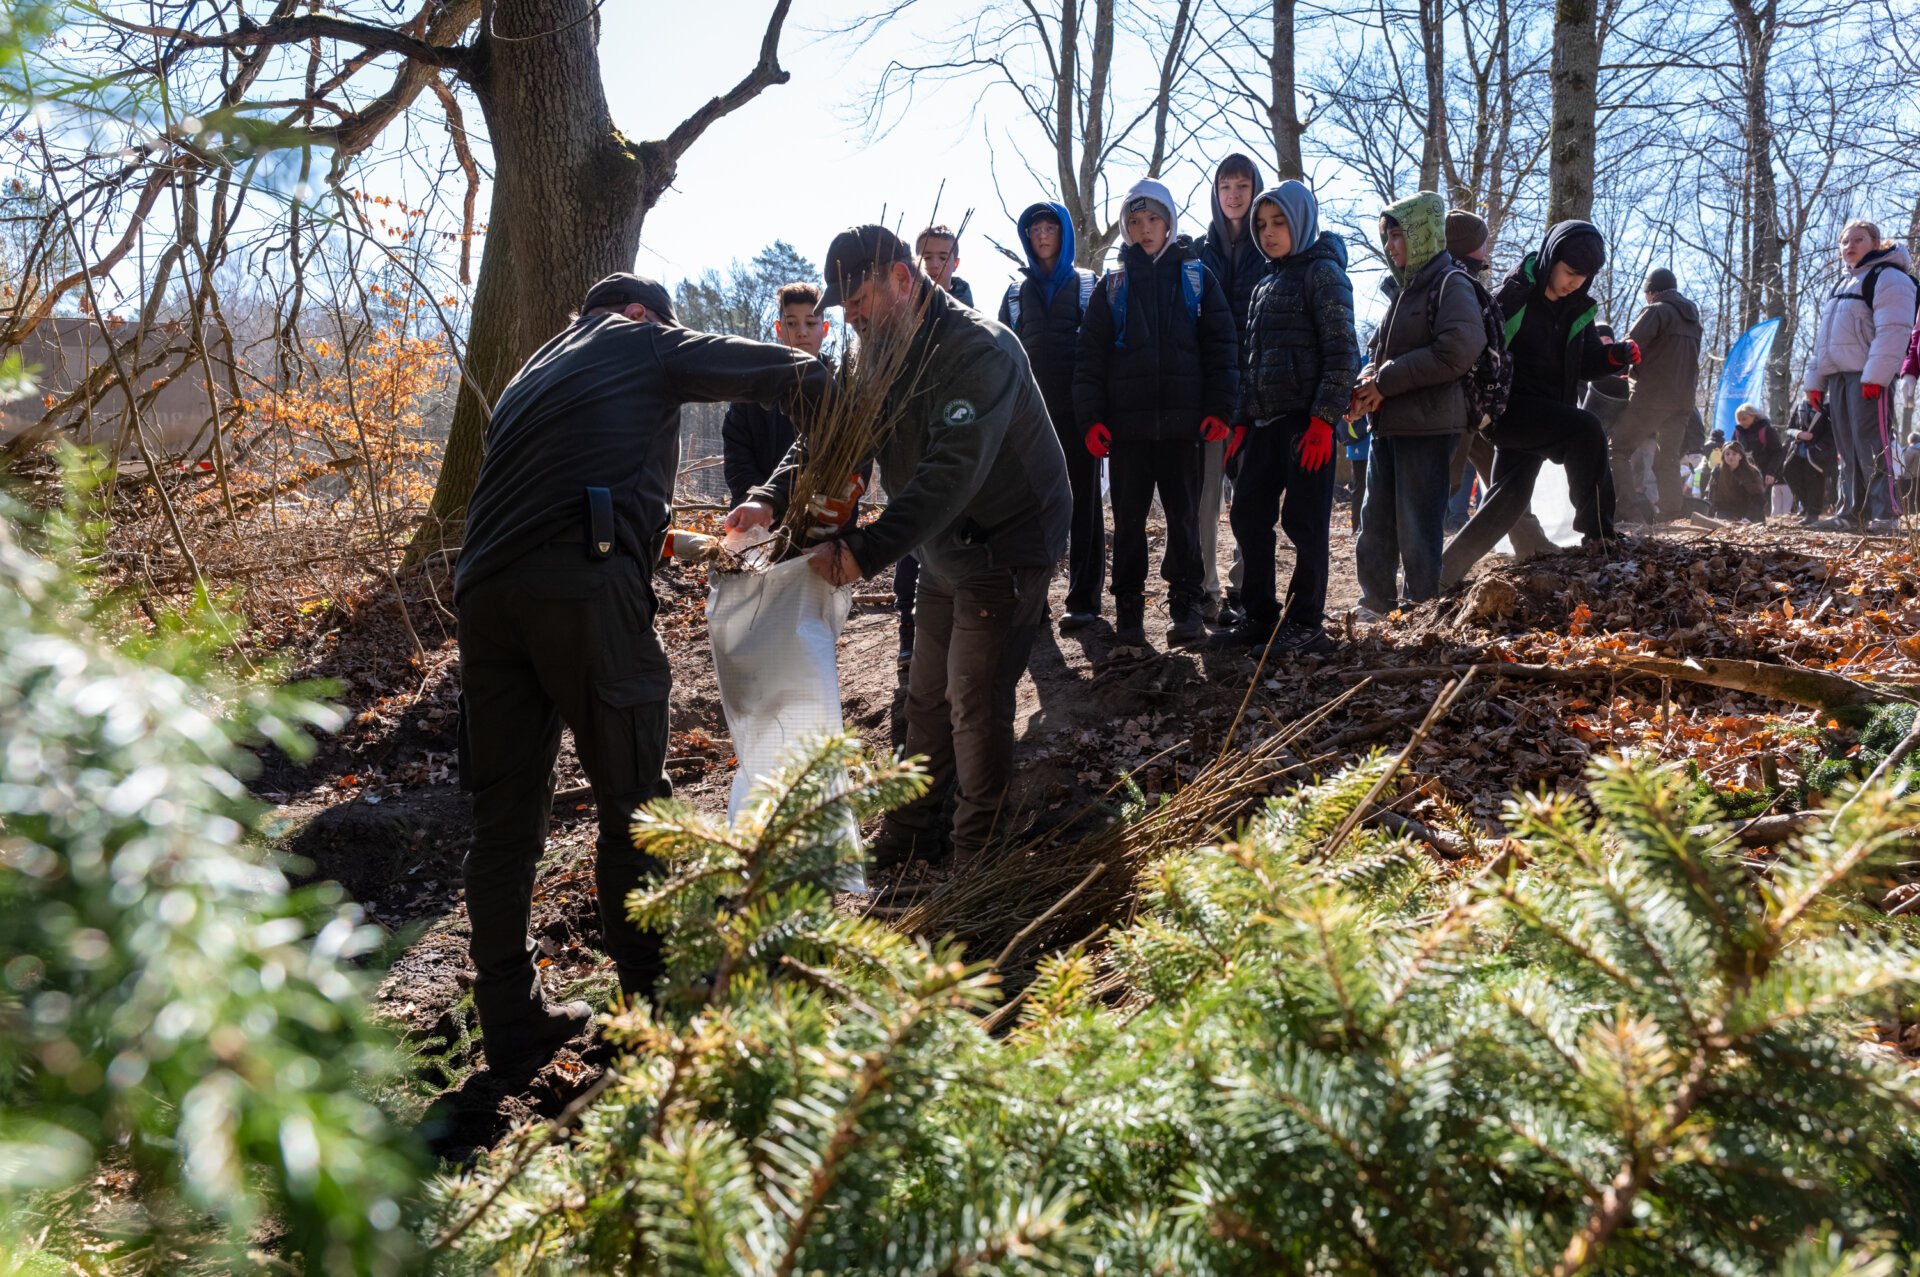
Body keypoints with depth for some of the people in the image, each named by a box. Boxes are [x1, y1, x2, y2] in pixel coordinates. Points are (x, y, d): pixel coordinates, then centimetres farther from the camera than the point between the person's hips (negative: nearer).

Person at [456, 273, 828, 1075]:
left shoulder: (532, 374, 32)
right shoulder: (644, 343, 14)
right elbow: (789, 375, 9)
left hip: (484, 589, 7)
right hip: (584, 584, -6)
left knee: (505, 815, 10)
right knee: (631, 805, 4)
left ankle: (511, 1026, 16)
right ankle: (654, 1006, 12)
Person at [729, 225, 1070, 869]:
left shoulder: (977, 351, -26)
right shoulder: (883, 355, 4)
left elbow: (951, 473, -36)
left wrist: (865, 551, -44)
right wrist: (772, 501, -22)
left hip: (1008, 546, -9)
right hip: (943, 552, 9)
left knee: (975, 704, -8)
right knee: (926, 699, 15)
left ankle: (977, 860, 5)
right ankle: (908, 838, 28)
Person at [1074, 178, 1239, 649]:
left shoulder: (1195, 276, 8)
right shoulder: (1113, 284, 10)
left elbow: (1221, 345, 3)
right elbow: (1090, 354, 6)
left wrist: (1218, 409, -7)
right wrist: (1091, 417, -5)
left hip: (1182, 419, -1)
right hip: (1127, 422, 1)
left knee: (1184, 515, 4)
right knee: (1129, 518, 4)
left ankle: (1186, 606, 10)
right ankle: (1129, 610, 10)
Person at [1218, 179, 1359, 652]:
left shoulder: (1322, 272, -4)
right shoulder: (1266, 283, 19)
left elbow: (1342, 352, -12)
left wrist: (1324, 418, -18)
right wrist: (1242, 420, 15)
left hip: (1306, 418, -8)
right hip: (1264, 420, 8)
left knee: (1305, 521, -4)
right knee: (1248, 516, 8)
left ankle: (1306, 624, 3)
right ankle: (1260, 617, 18)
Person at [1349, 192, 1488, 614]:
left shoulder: (1451, 285, -7)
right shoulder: (1405, 290, 20)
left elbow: (1457, 353, -21)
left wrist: (1388, 380, -16)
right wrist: (1370, 380, -1)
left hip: (1428, 426, -9)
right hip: (1387, 425, 9)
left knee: (1417, 530, -5)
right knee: (1376, 523, 12)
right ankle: (1377, 605, 22)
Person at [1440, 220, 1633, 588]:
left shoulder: (1577, 310, 9)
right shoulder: (1515, 295, -11)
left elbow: (1586, 364, 13)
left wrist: (1614, 356, -6)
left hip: (1544, 416, 7)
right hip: (1508, 408, -7)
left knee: (1509, 497, 4)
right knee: (1585, 429, -27)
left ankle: (1444, 572, 13)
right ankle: (1598, 531, -22)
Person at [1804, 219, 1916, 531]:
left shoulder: (1888, 277, -5)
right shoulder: (1842, 284, 24)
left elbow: (1893, 330, -16)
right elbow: (1823, 336, 26)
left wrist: (1876, 375, -24)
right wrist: (1814, 380, 18)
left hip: (1868, 377, -9)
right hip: (1837, 376, 9)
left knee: (1871, 445, -14)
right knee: (1848, 449, 7)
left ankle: (1885, 514, -16)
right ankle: (1851, 513, 9)